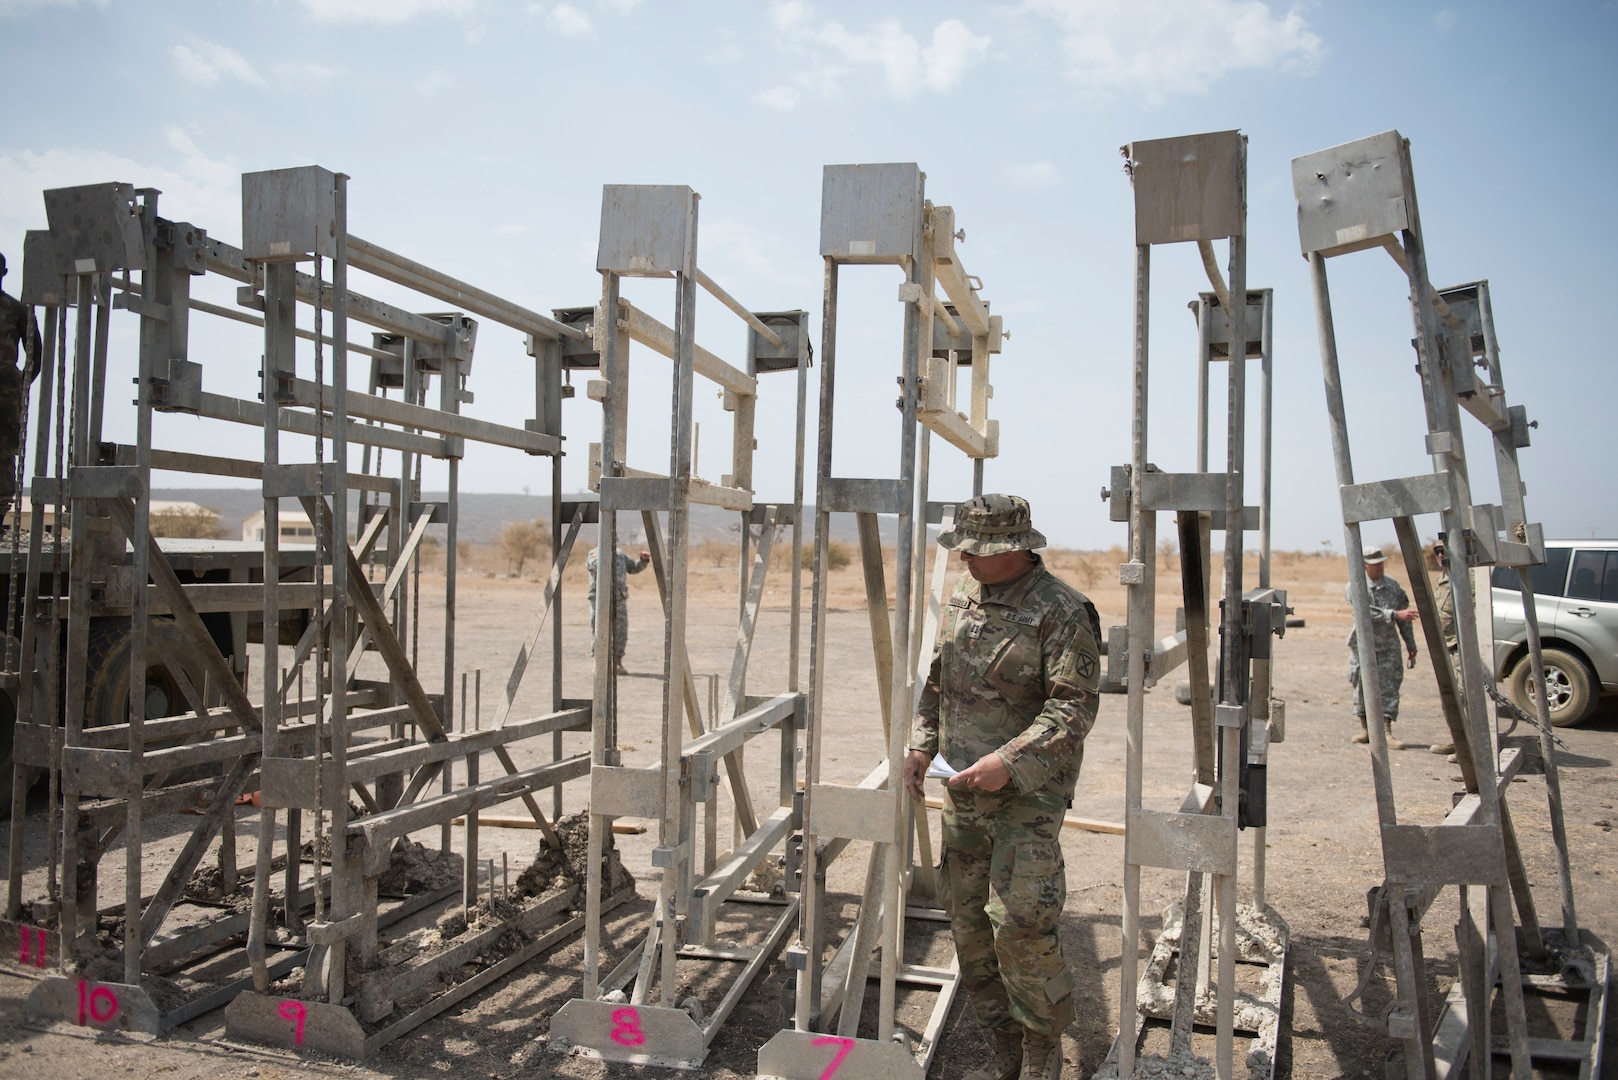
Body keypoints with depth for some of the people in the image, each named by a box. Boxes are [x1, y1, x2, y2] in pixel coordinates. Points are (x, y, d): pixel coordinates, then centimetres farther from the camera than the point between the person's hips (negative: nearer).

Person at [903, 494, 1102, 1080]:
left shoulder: (1060, 610, -13)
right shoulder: (962, 595, 9)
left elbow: (1074, 708, -16)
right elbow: (937, 679, 19)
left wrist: (1009, 761, -24)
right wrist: (921, 744, 6)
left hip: (1028, 793, -7)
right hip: (962, 791, 7)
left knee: (1020, 921, -11)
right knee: (969, 923, 10)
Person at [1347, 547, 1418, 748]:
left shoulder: (1393, 586, 8)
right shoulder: (1355, 586, -4)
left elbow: (1404, 617, 15)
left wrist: (1410, 644, 14)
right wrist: (1395, 614, -25)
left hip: (1388, 646, 2)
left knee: (1389, 688, -5)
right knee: (1362, 687, 5)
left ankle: (1387, 732, -4)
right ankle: (1365, 729, 18)